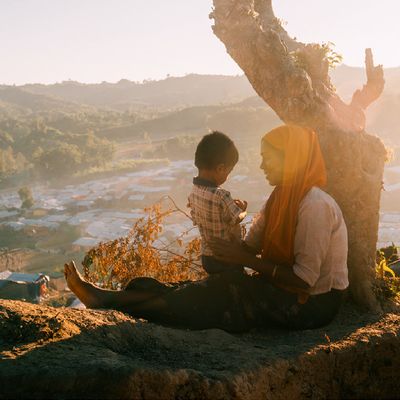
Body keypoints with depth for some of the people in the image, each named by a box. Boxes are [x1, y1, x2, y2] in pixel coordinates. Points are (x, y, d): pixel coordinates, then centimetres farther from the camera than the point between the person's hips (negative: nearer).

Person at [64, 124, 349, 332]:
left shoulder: (314, 206, -21)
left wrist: (245, 259, -21)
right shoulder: (282, 199, 8)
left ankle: (106, 300, -9)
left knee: (214, 295, -15)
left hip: (313, 303, -8)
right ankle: (105, 298, -4)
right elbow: (250, 247, 5)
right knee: (206, 291, -5)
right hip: (287, 291, 8)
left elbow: (305, 279, -24)